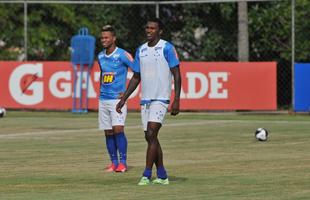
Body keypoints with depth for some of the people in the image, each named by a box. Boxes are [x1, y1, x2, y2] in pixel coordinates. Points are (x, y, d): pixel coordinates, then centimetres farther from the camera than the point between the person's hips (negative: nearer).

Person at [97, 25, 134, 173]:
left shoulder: (122, 55, -8)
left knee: (118, 129, -16)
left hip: (118, 98, -6)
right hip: (103, 99, 6)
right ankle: (114, 162, 12)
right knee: (108, 133, 5)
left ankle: (122, 162, -13)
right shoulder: (100, 57, 11)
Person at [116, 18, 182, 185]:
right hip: (145, 99, 7)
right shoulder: (141, 50, 13)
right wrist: (123, 99, 15)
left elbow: (176, 74, -7)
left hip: (161, 99, -7)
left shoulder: (167, 48, -6)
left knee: (151, 134, -17)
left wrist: (177, 100, -14)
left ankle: (147, 175, -17)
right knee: (150, 138, 7)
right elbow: (136, 77, 20)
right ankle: (162, 176, 15)